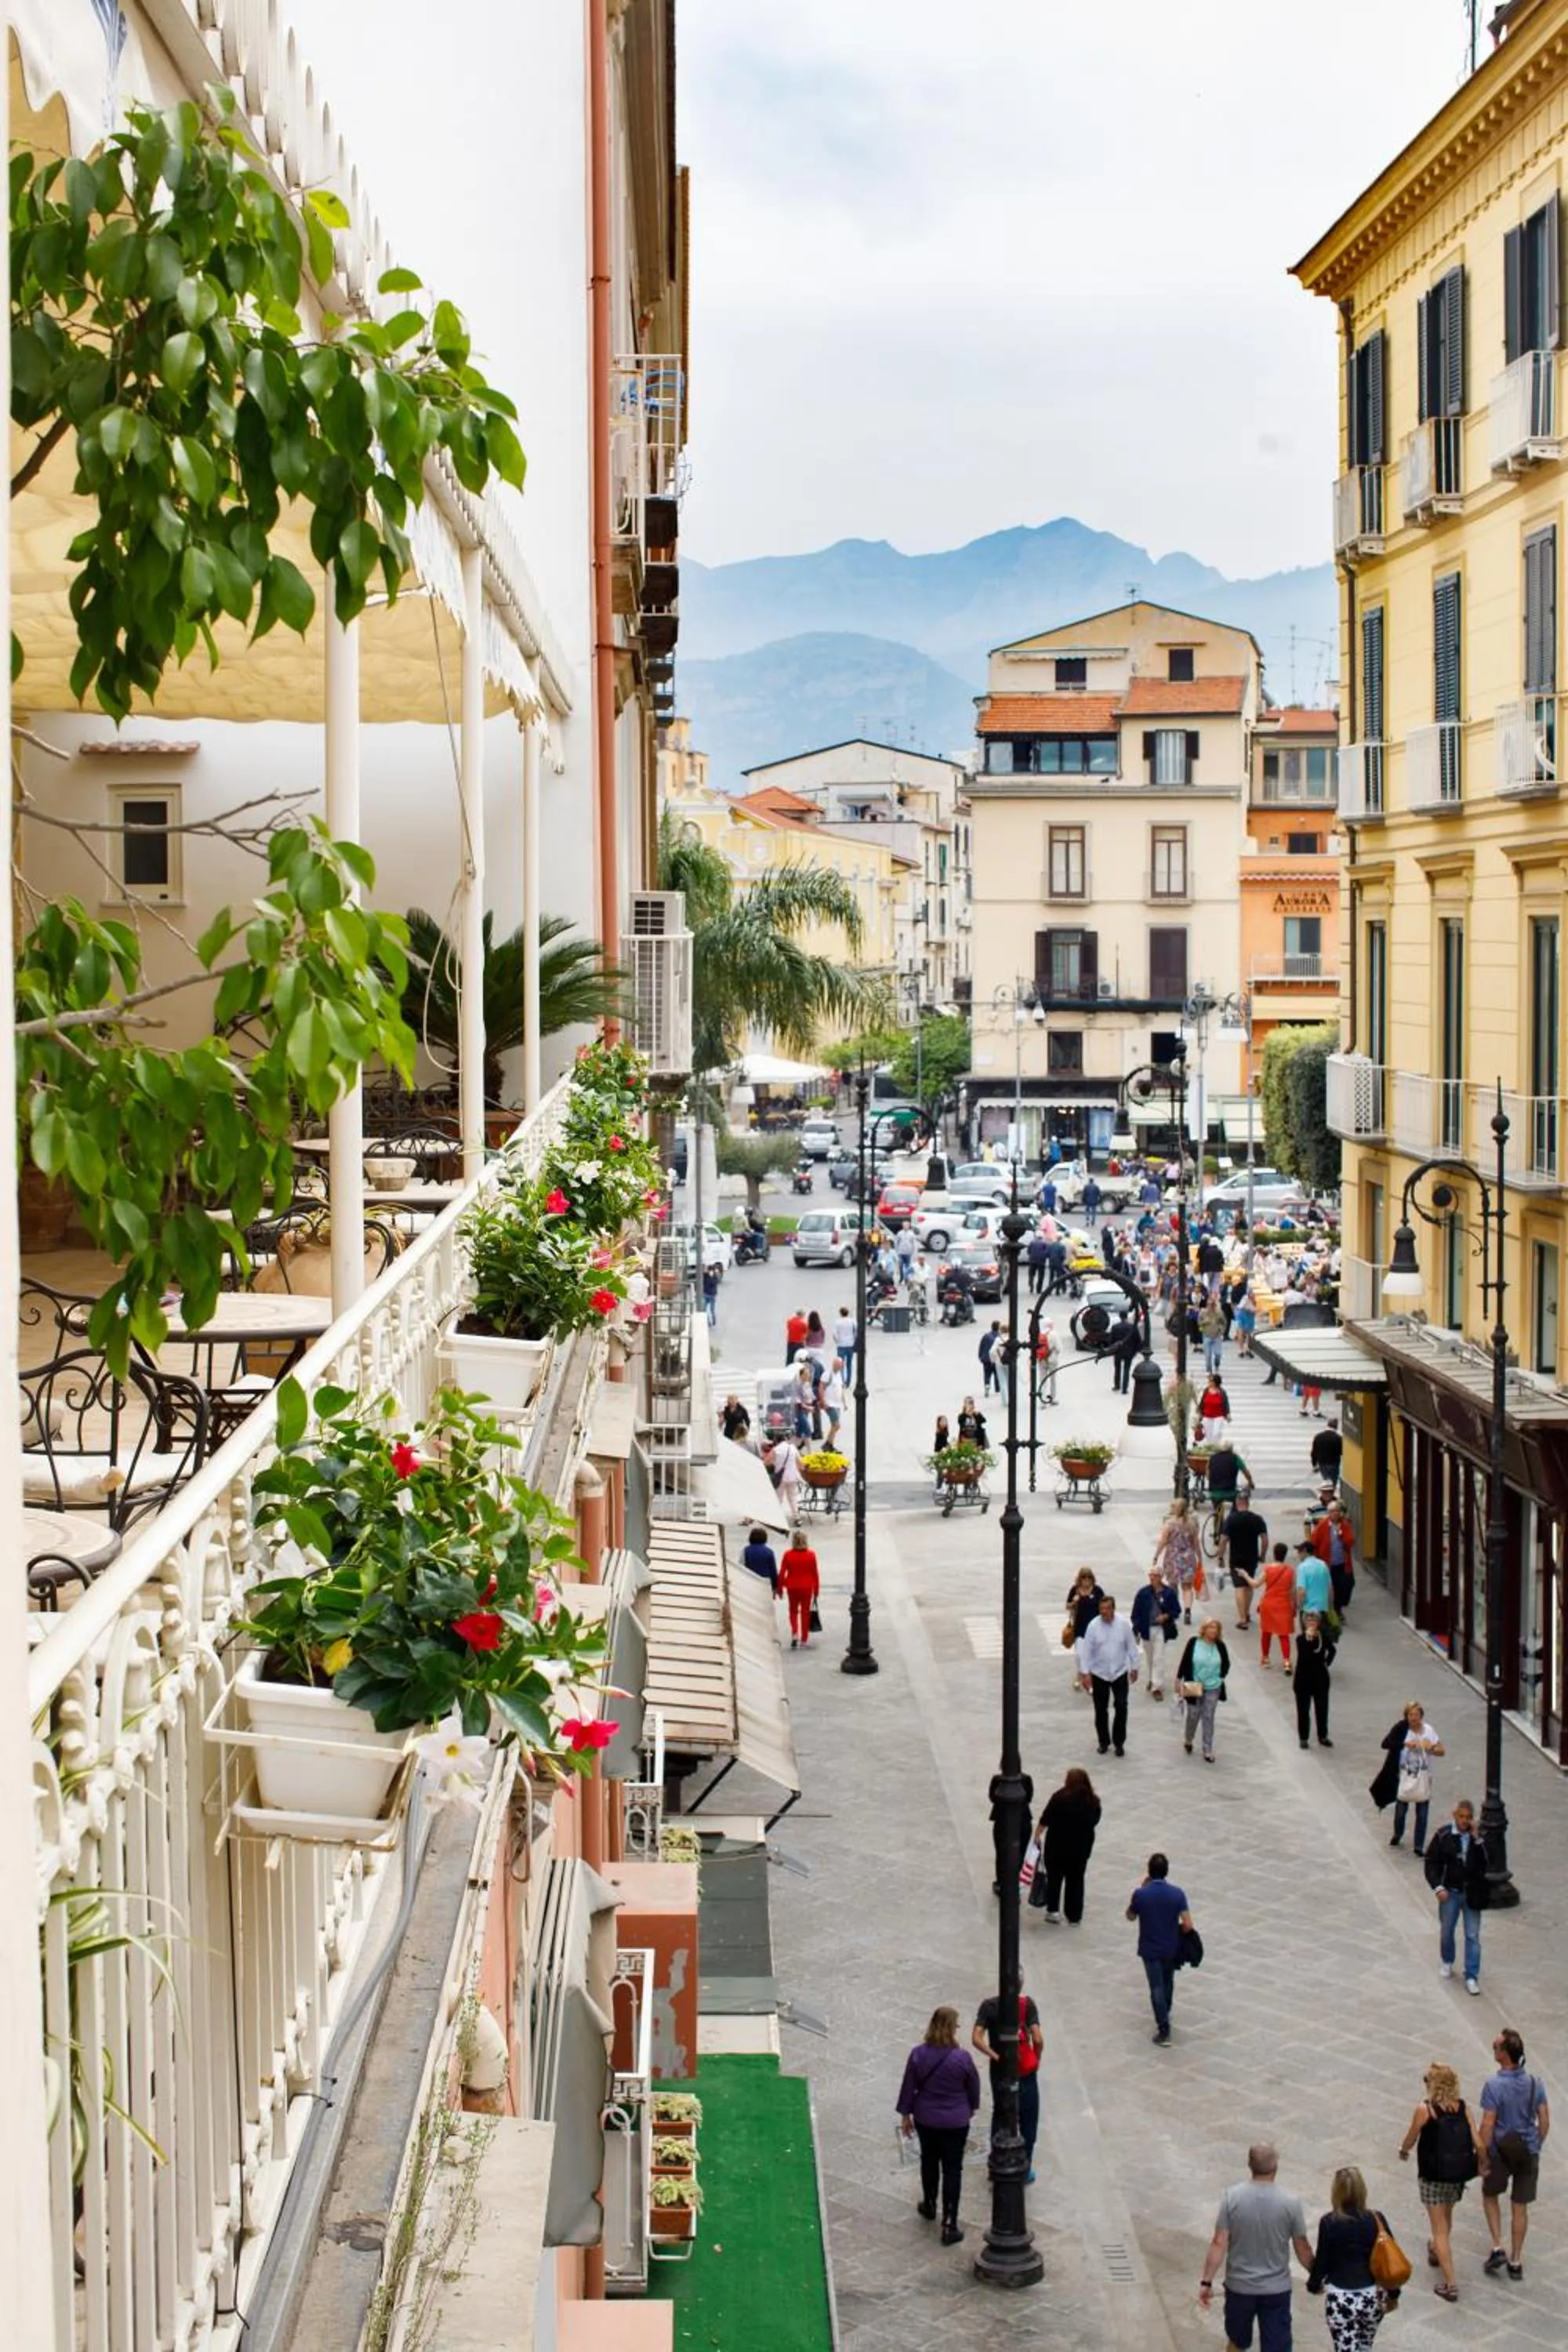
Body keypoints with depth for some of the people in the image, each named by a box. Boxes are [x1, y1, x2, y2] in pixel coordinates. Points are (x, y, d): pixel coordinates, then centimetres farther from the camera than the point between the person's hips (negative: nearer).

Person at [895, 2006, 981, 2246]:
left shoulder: (918, 2054, -13)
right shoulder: (962, 2058, -19)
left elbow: (908, 2086, -4)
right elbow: (973, 2087, -4)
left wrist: (906, 2113, 11)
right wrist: (971, 2108, 17)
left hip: (925, 2119, 3)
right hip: (955, 2121, -3)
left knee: (929, 2161, 25)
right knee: (952, 2169, 4)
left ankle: (929, 2206, 43)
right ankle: (949, 2225, 3)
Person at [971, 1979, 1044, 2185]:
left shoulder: (989, 2006, -6)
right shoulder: (1028, 2004, -13)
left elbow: (976, 2038, -16)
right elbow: (1038, 2039, -20)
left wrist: (995, 2056, -10)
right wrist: (1037, 2059, -3)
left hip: (999, 2070, 2)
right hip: (1026, 2072, -2)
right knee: (1028, 2119, 12)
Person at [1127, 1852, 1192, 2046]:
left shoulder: (1140, 1894, -18)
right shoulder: (1177, 1894, -15)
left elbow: (1131, 1916, 2)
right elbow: (1188, 1924, -15)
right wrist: (1176, 1930, 7)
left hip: (1150, 1949, -2)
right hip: (1171, 1947, 2)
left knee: (1157, 1987, 4)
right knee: (1168, 1982, 25)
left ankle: (1164, 2029, 0)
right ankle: (1165, 2016, 44)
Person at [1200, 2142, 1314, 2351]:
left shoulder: (1232, 2197, -13)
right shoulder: (1290, 2203, -13)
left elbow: (1219, 2244, -12)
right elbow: (1302, 2250, -3)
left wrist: (1207, 2281, -3)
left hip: (1239, 2286, 1)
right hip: (1276, 2289, -1)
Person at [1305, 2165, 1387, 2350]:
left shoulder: (1329, 2223, -13)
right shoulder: (1376, 2220, -6)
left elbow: (1322, 2261, -5)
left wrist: (1313, 2285, 15)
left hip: (1341, 2298, -4)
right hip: (1373, 2296, 4)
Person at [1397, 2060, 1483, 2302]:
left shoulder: (1425, 2109, -15)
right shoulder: (1463, 2109, -5)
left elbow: (1410, 2140, -5)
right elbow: (1478, 2144, -6)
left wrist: (1403, 2151, 17)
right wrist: (1482, 2164, 13)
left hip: (1433, 2176, -4)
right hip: (1459, 2175, 5)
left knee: (1439, 2228, 4)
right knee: (1447, 2216, 30)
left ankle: (1450, 2284, 1)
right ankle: (1437, 2251, 55)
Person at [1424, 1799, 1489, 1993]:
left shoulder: (1480, 1836, -8)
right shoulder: (1444, 1835, -10)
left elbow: (1486, 1863, -19)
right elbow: (1432, 1862, -4)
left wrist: (1477, 1839, -25)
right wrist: (1438, 1887, -12)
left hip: (1472, 1893, 0)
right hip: (1450, 1892, 0)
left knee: (1473, 1936, 2)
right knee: (1447, 1931, 18)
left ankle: (1472, 1977, 9)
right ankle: (1446, 1962, 43)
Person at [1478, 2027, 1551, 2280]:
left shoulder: (1494, 2085, -23)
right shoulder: (1535, 2083, -8)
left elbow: (1487, 2126, -20)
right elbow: (1544, 2121, 0)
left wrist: (1483, 2158, -9)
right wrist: (1536, 2147, 15)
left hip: (1501, 2152, -3)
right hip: (1528, 2152, 3)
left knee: (1490, 2194, 23)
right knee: (1520, 2207, 15)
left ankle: (1497, 2248, 14)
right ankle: (1516, 2262, 22)